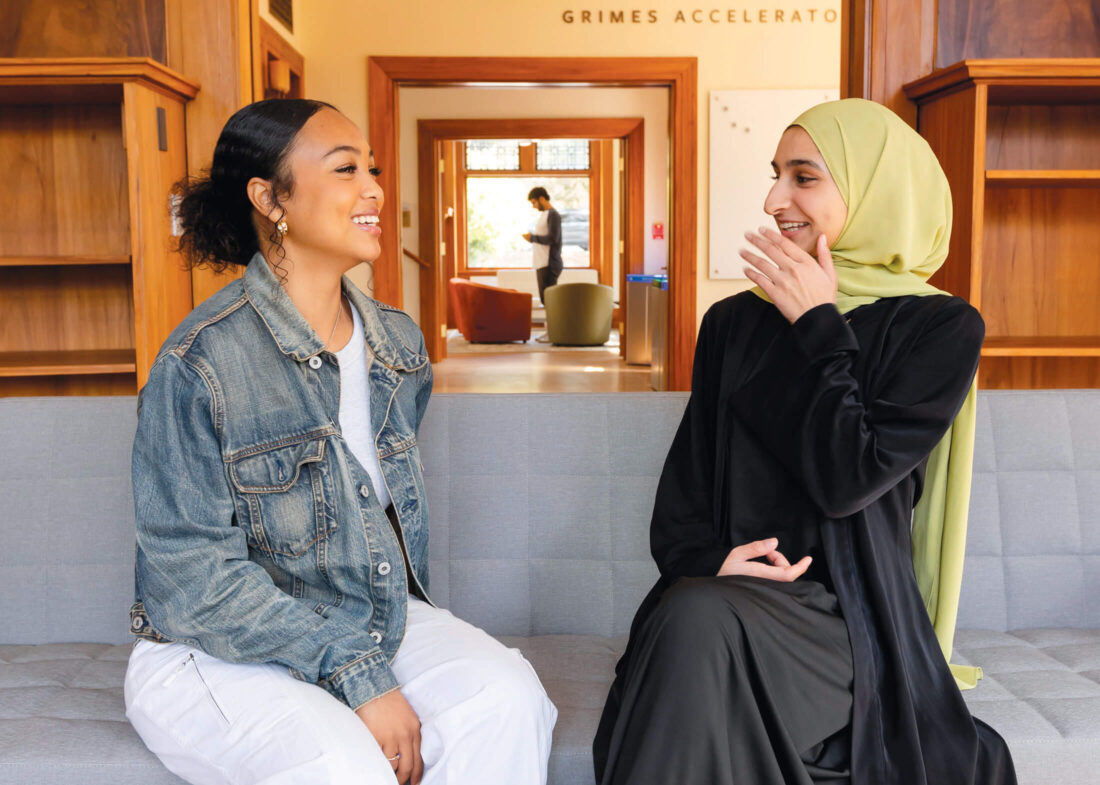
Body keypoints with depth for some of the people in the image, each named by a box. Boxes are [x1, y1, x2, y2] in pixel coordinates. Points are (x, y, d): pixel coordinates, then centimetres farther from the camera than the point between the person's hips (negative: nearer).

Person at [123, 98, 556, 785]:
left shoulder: (399, 343, 4)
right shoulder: (201, 362, -17)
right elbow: (196, 577, -19)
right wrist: (356, 675, -22)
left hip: (371, 618, 6)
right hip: (216, 651, -5)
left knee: (505, 693, -21)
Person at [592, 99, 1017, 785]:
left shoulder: (941, 329, 0)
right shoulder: (735, 322, 12)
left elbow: (847, 478, -13)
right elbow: (686, 475, 10)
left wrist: (819, 328, -8)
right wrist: (704, 560, -10)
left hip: (846, 613, -3)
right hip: (725, 591, 3)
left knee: (698, 620, -33)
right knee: (689, 612, -32)